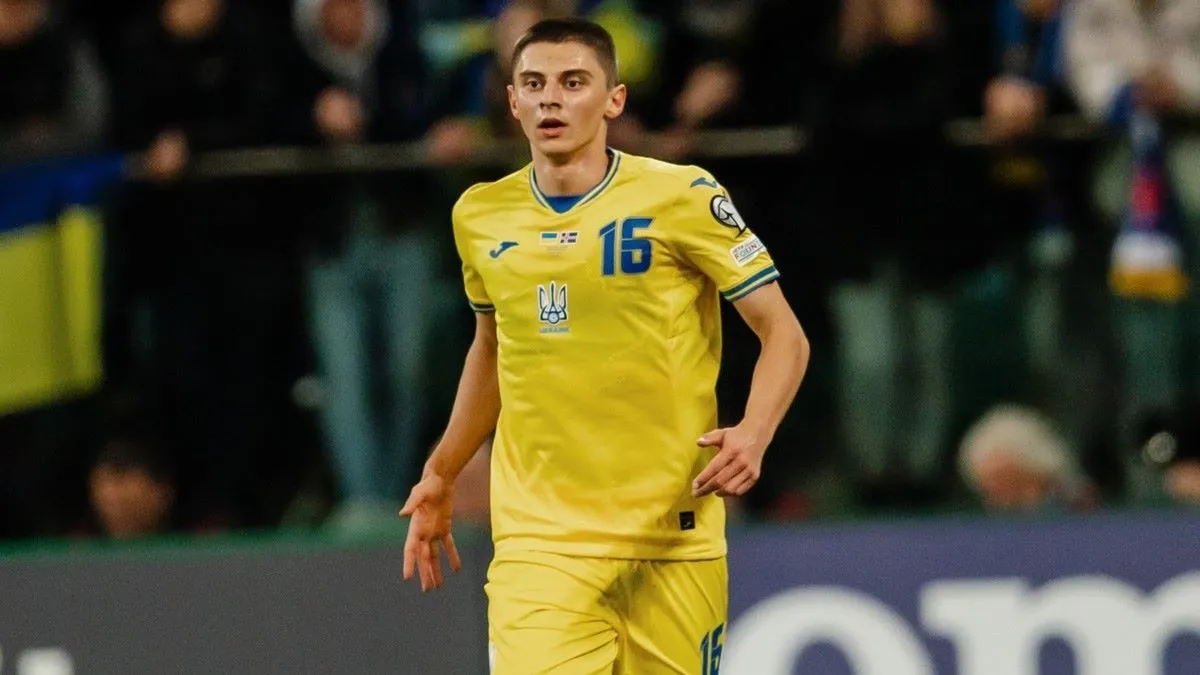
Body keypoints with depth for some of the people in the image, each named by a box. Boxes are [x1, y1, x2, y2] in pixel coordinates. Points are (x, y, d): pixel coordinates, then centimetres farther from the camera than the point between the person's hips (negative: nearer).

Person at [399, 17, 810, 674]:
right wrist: (442, 473, 21)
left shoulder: (681, 197, -5)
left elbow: (785, 337, -2)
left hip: (672, 539, -2)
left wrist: (752, 437, -20)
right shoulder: (480, 215, 7)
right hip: (536, 540, 2)